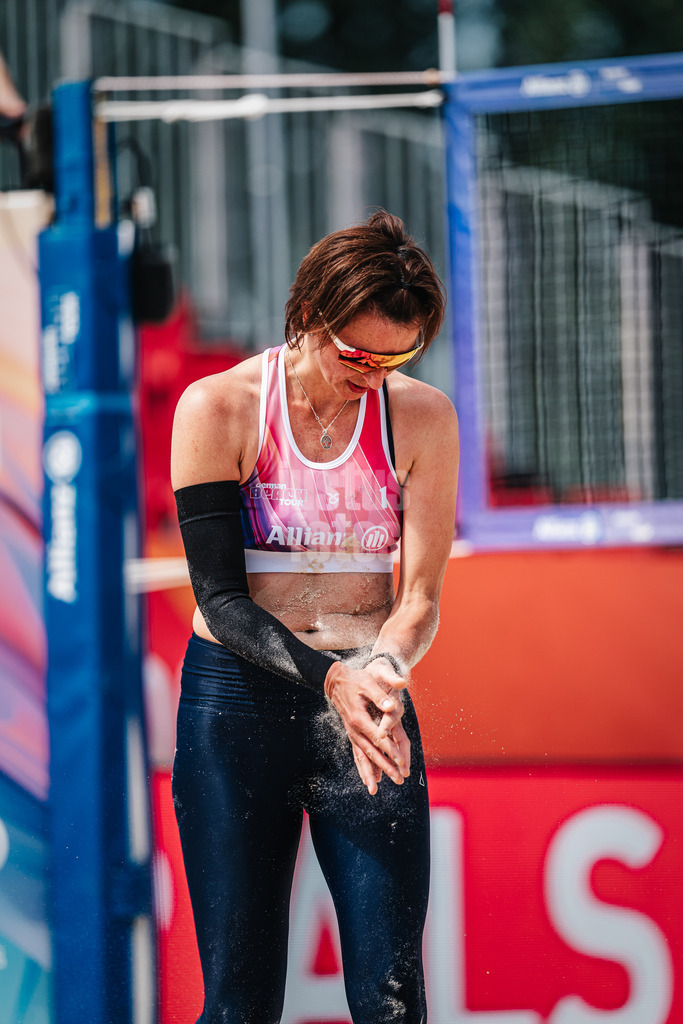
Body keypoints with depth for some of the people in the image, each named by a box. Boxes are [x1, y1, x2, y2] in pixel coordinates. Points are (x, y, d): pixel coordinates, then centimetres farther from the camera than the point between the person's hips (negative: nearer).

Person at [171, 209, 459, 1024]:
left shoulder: (420, 418, 1)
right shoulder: (218, 408, -6)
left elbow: (420, 596, 0)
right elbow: (220, 597, -9)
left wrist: (381, 675, -23)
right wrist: (330, 678, -25)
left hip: (369, 696, 2)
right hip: (237, 702, -2)